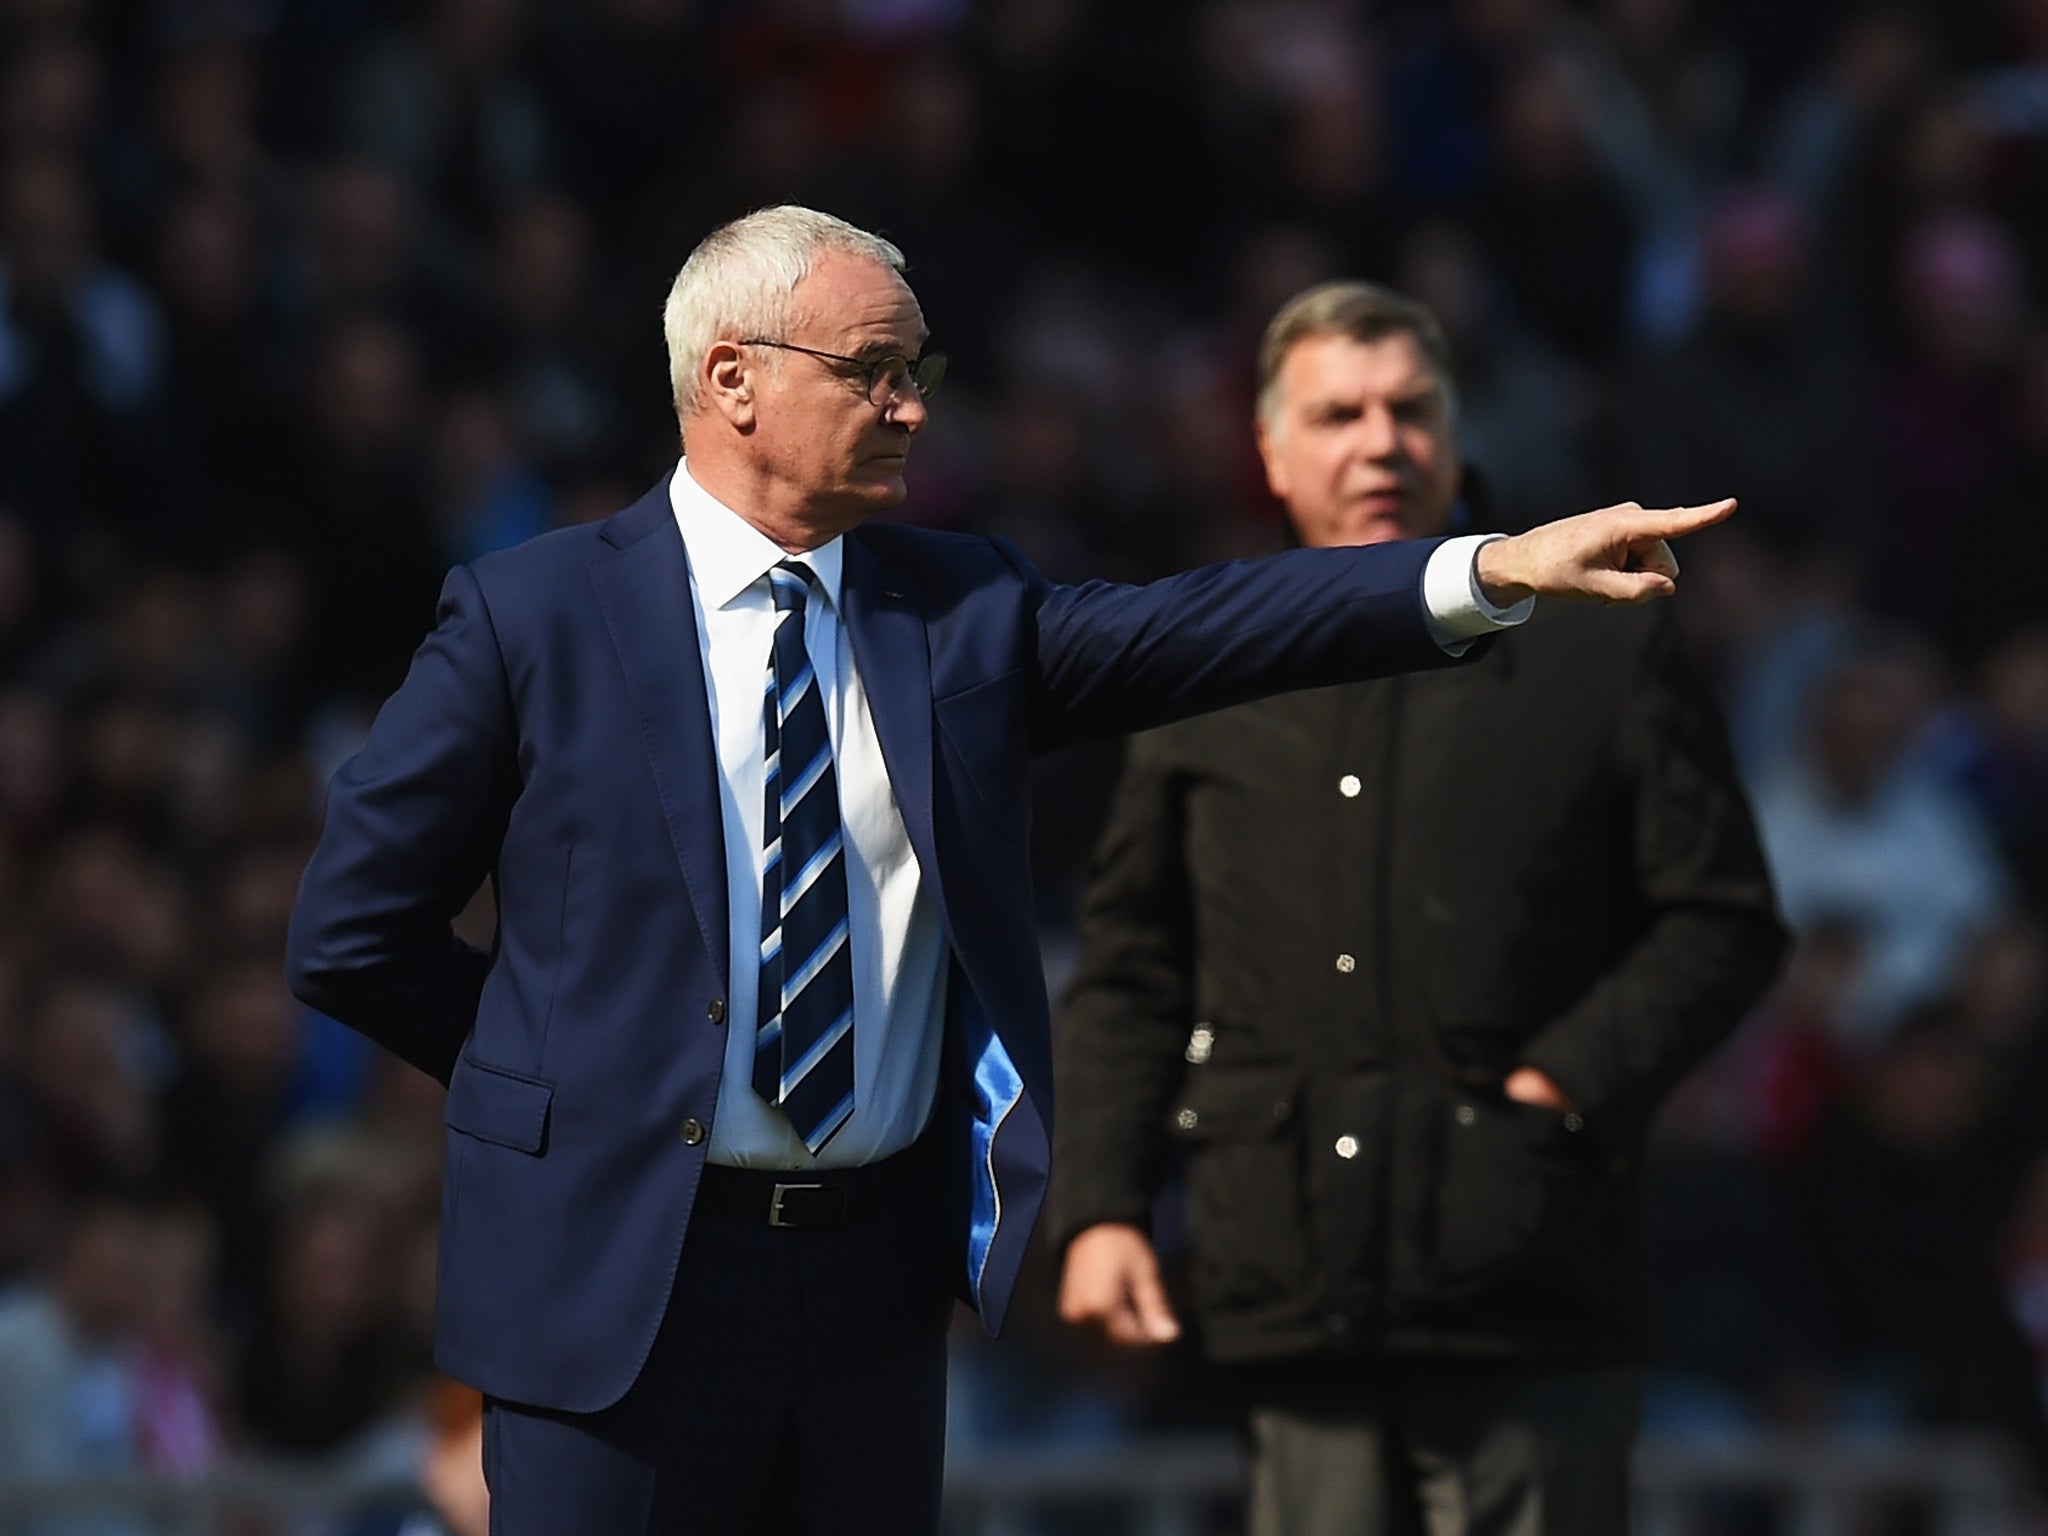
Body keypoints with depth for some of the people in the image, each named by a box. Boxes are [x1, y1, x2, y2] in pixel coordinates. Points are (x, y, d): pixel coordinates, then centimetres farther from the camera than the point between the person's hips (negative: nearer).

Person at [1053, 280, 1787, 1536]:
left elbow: (1723, 920, 5)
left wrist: (1571, 1083, -8)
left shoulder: (1604, 651, 6)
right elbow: (1130, 976, 18)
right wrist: (1100, 1208, 7)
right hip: (1297, 1292, 3)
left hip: (1530, 1299, -3)